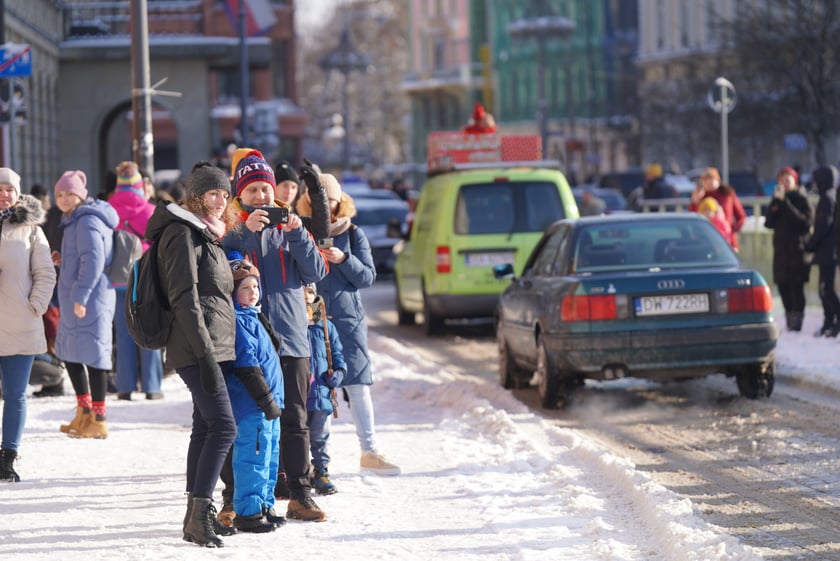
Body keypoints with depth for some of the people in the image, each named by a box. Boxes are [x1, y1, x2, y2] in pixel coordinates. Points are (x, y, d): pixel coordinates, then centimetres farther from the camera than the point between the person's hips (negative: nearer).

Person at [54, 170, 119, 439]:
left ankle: (98, 421, -2)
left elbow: (93, 259, -22)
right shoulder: (76, 220, 17)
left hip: (89, 300, -11)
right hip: (74, 300, 11)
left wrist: (81, 295, -23)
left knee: (92, 355, -7)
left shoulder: (87, 221, -15)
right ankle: (84, 412, 27)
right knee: (68, 351, 17)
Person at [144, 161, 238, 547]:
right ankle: (199, 515, -16)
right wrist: (206, 354, -22)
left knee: (205, 428, 9)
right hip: (197, 347, -10)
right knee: (223, 427, -15)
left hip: (215, 346, 10)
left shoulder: (207, 235, 20)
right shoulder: (182, 233, -10)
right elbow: (184, 298, -17)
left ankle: (197, 516, 12)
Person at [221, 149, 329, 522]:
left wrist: (298, 234, -11)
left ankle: (300, 495, 11)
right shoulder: (232, 231, 5)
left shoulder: (288, 228, 12)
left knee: (294, 420, 6)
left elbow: (316, 272, 1)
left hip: (290, 337, 2)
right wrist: (246, 231, -24)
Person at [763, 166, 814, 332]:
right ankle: (790, 324, 15)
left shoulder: (801, 200, -3)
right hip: (781, 250, 6)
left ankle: (796, 323, -10)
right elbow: (768, 223, 5)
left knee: (796, 287, -11)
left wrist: (785, 203, -18)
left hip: (797, 251, -6)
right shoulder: (778, 200, 14)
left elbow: (805, 222, -17)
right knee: (783, 287, 6)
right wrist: (776, 202, -8)